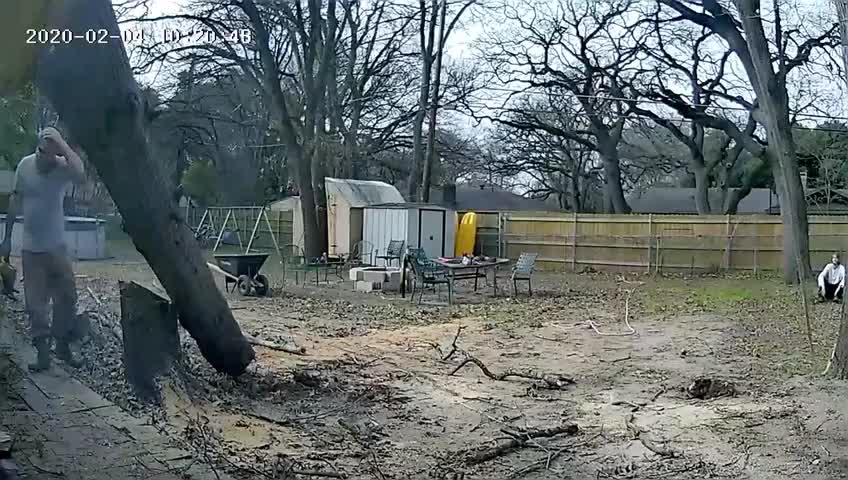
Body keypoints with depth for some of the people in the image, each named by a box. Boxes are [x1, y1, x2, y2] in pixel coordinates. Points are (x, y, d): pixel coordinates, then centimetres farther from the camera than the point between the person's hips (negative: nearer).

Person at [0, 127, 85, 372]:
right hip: (30, 249, 2)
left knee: (67, 298, 5)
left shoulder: (63, 166, -13)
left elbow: (81, 175, -40)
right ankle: (43, 351, 14)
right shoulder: (25, 165, -5)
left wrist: (62, 144, -33)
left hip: (56, 247, -2)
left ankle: (63, 345, 23)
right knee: (35, 304, 5)